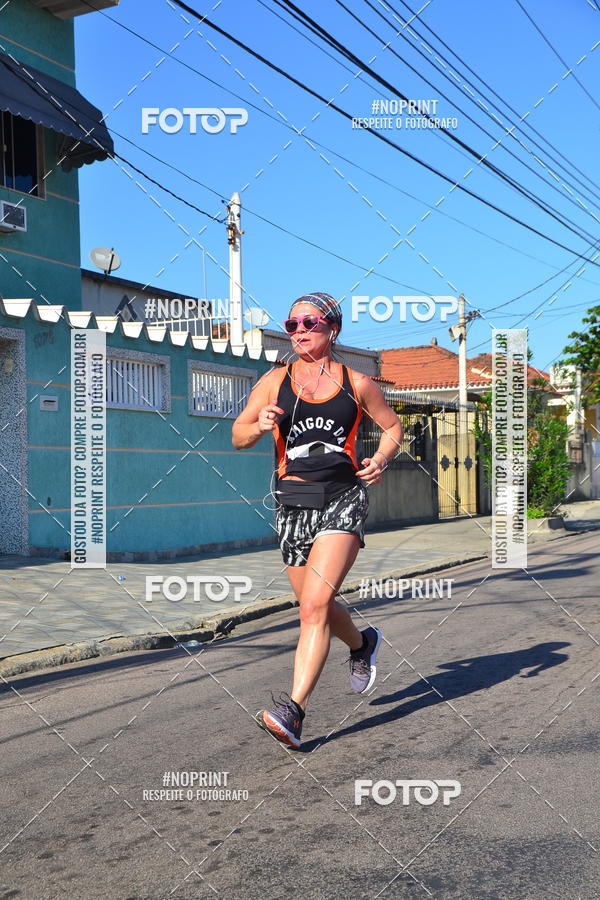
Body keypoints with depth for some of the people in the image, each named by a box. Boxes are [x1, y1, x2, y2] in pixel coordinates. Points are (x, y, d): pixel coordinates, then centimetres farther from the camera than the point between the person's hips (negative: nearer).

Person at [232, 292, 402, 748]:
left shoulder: (357, 383, 4)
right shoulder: (276, 380, 7)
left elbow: (393, 426, 17)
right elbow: (238, 436, 5)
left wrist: (380, 460, -2)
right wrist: (260, 427, -18)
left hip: (343, 498, -3)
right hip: (293, 501, 4)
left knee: (314, 605, -18)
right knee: (316, 607, 16)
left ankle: (293, 710, -17)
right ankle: (362, 643, 47)